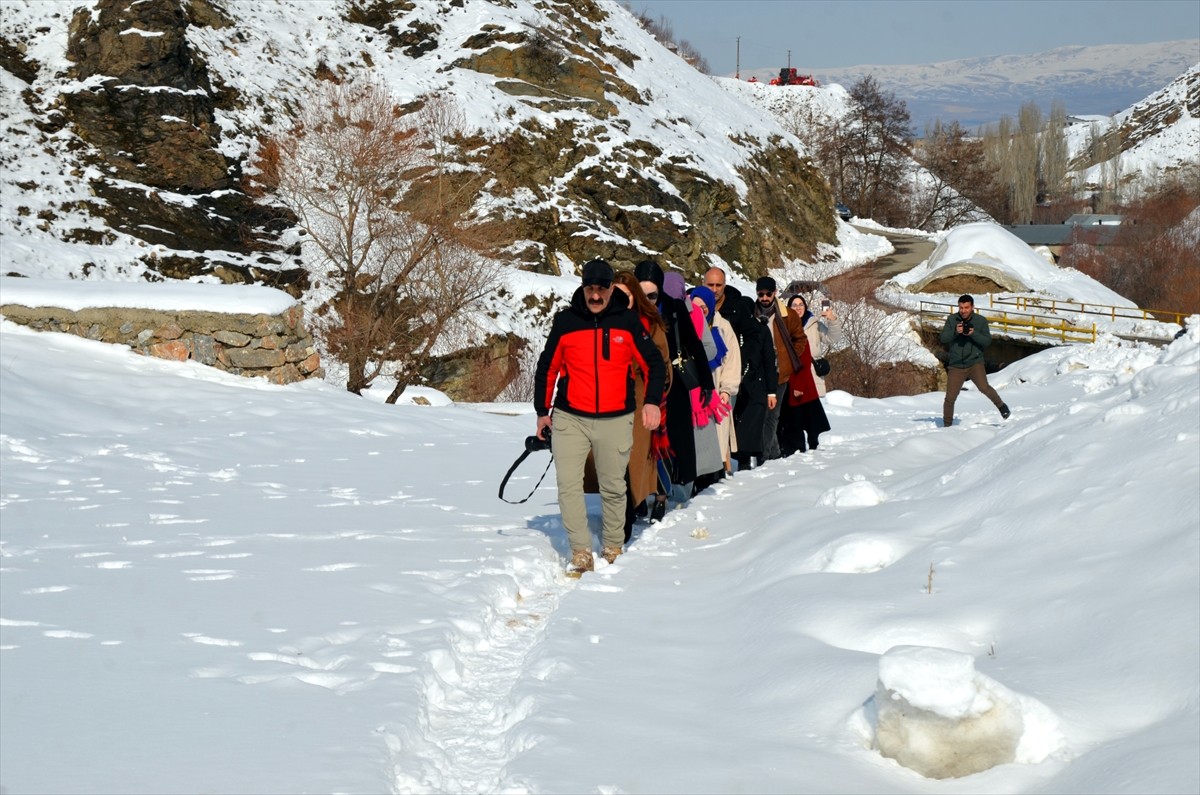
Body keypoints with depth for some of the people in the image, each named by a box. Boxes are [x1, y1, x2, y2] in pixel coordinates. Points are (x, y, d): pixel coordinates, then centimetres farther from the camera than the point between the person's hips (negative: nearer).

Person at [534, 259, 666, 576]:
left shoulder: (628, 322, 0)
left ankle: (613, 548, 25)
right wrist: (542, 411, 11)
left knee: (613, 488, 9)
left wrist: (652, 402, -7)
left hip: (615, 420, 0)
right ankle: (581, 553, -5)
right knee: (568, 486, -10)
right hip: (570, 419, 0)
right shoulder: (565, 322, 1)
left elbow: (654, 363, 6)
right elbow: (547, 367, 10)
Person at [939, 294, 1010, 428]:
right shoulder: (952, 319, 1)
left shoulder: (981, 320, -2)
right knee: (950, 398, 0)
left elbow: (987, 341, -7)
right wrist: (955, 331, -23)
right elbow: (943, 338, -5)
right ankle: (947, 426, 18)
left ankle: (1001, 405, 2)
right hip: (956, 365, 1)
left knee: (983, 387, -24)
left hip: (974, 362, -1)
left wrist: (973, 333, -23)